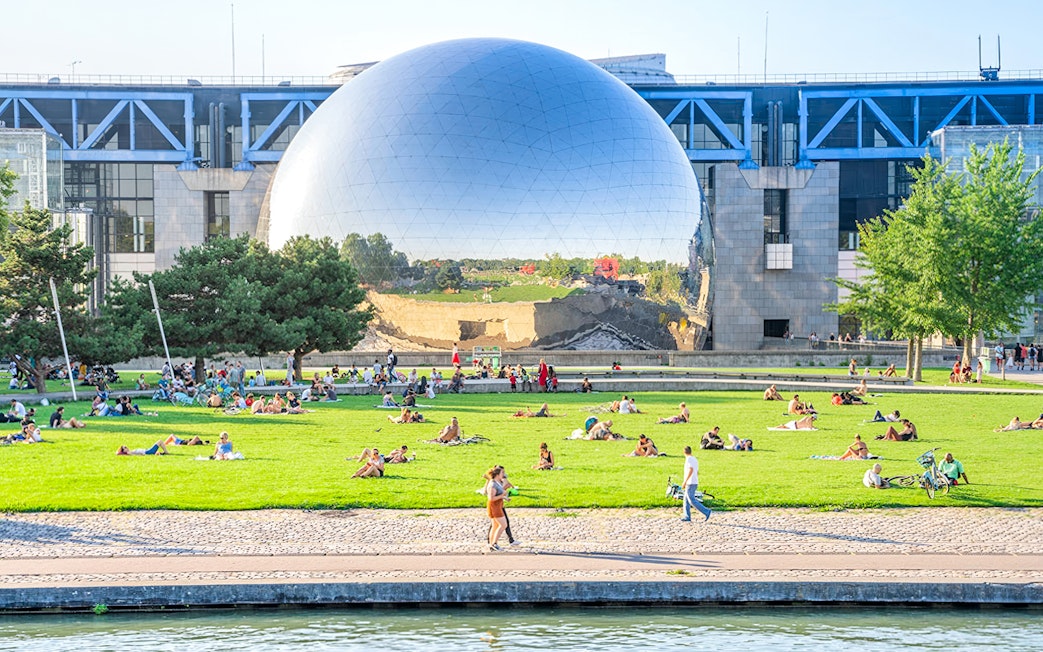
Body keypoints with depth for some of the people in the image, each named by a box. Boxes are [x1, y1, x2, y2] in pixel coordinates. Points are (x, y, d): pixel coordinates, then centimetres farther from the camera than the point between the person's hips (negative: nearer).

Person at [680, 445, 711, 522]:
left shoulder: (689, 459, -13)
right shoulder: (695, 460, 14)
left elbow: (690, 470, -26)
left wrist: (685, 481, -24)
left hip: (690, 484, -9)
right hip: (695, 483, 9)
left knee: (692, 501, -9)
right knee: (686, 500, 12)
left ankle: (706, 511, -12)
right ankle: (687, 517, 10)